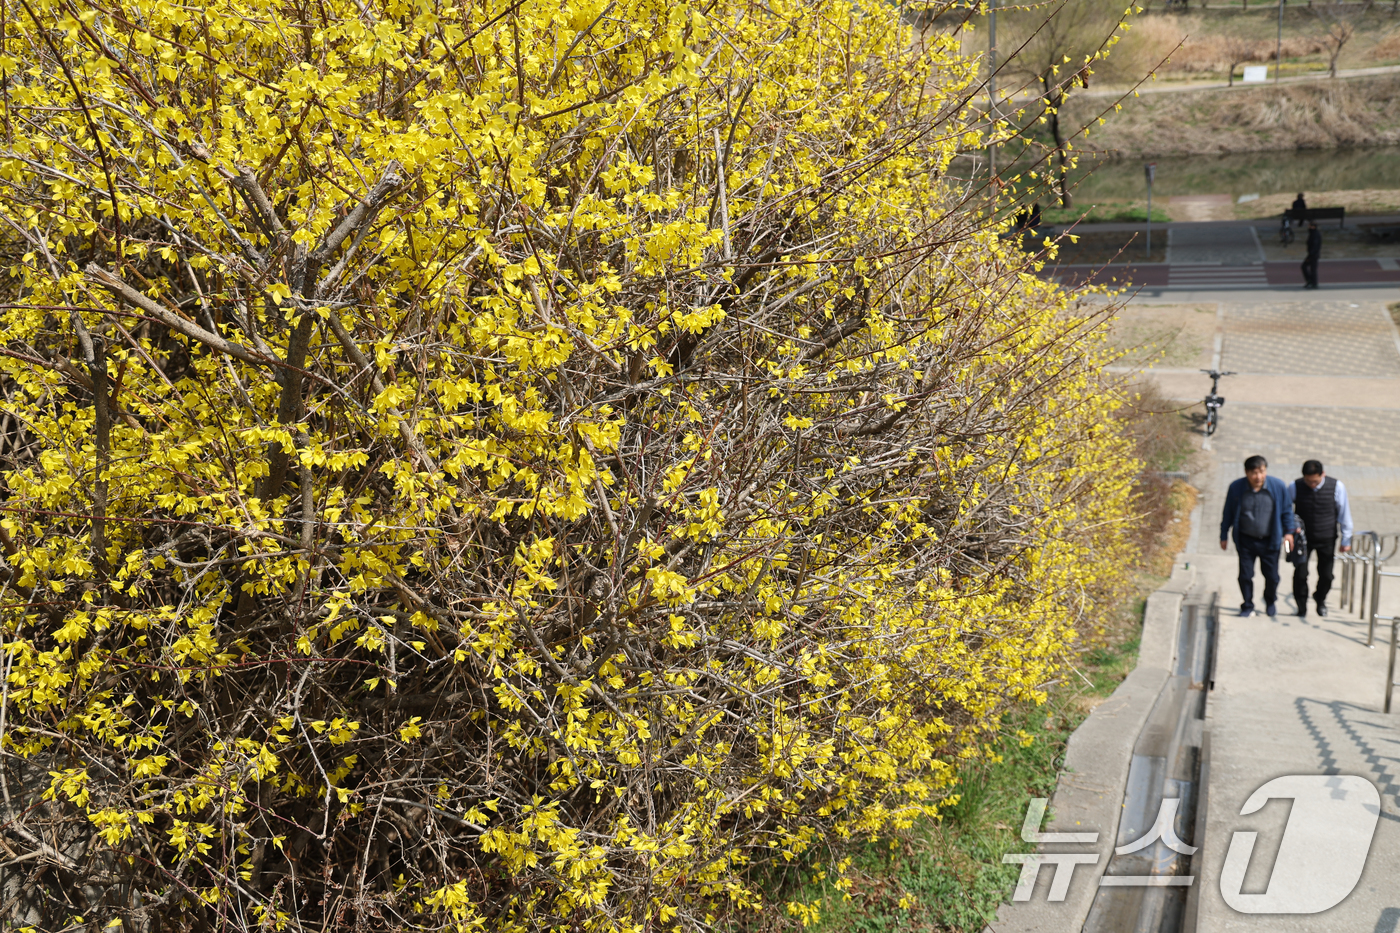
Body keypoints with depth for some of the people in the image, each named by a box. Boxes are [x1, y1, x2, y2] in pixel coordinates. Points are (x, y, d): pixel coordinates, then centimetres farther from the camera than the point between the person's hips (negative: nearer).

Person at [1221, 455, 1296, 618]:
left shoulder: (1278, 486, -8)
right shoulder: (1236, 488, -8)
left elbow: (1287, 510, 7)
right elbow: (1228, 513, 3)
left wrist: (1289, 531, 2)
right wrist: (1224, 536, 7)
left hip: (1269, 540, 0)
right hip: (1245, 540, 0)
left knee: (1272, 576, 5)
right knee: (1245, 575, -1)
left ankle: (1270, 602, 34)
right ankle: (1247, 607, 17)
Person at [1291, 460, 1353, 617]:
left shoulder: (1336, 486, -12)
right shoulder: (1295, 487, -12)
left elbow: (1344, 514, -2)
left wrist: (1346, 540, 2)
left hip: (1327, 539, 0)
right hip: (1303, 538, 0)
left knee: (1326, 575, 6)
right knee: (1300, 574, -5)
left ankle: (1320, 599, 37)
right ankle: (1301, 607, 16)